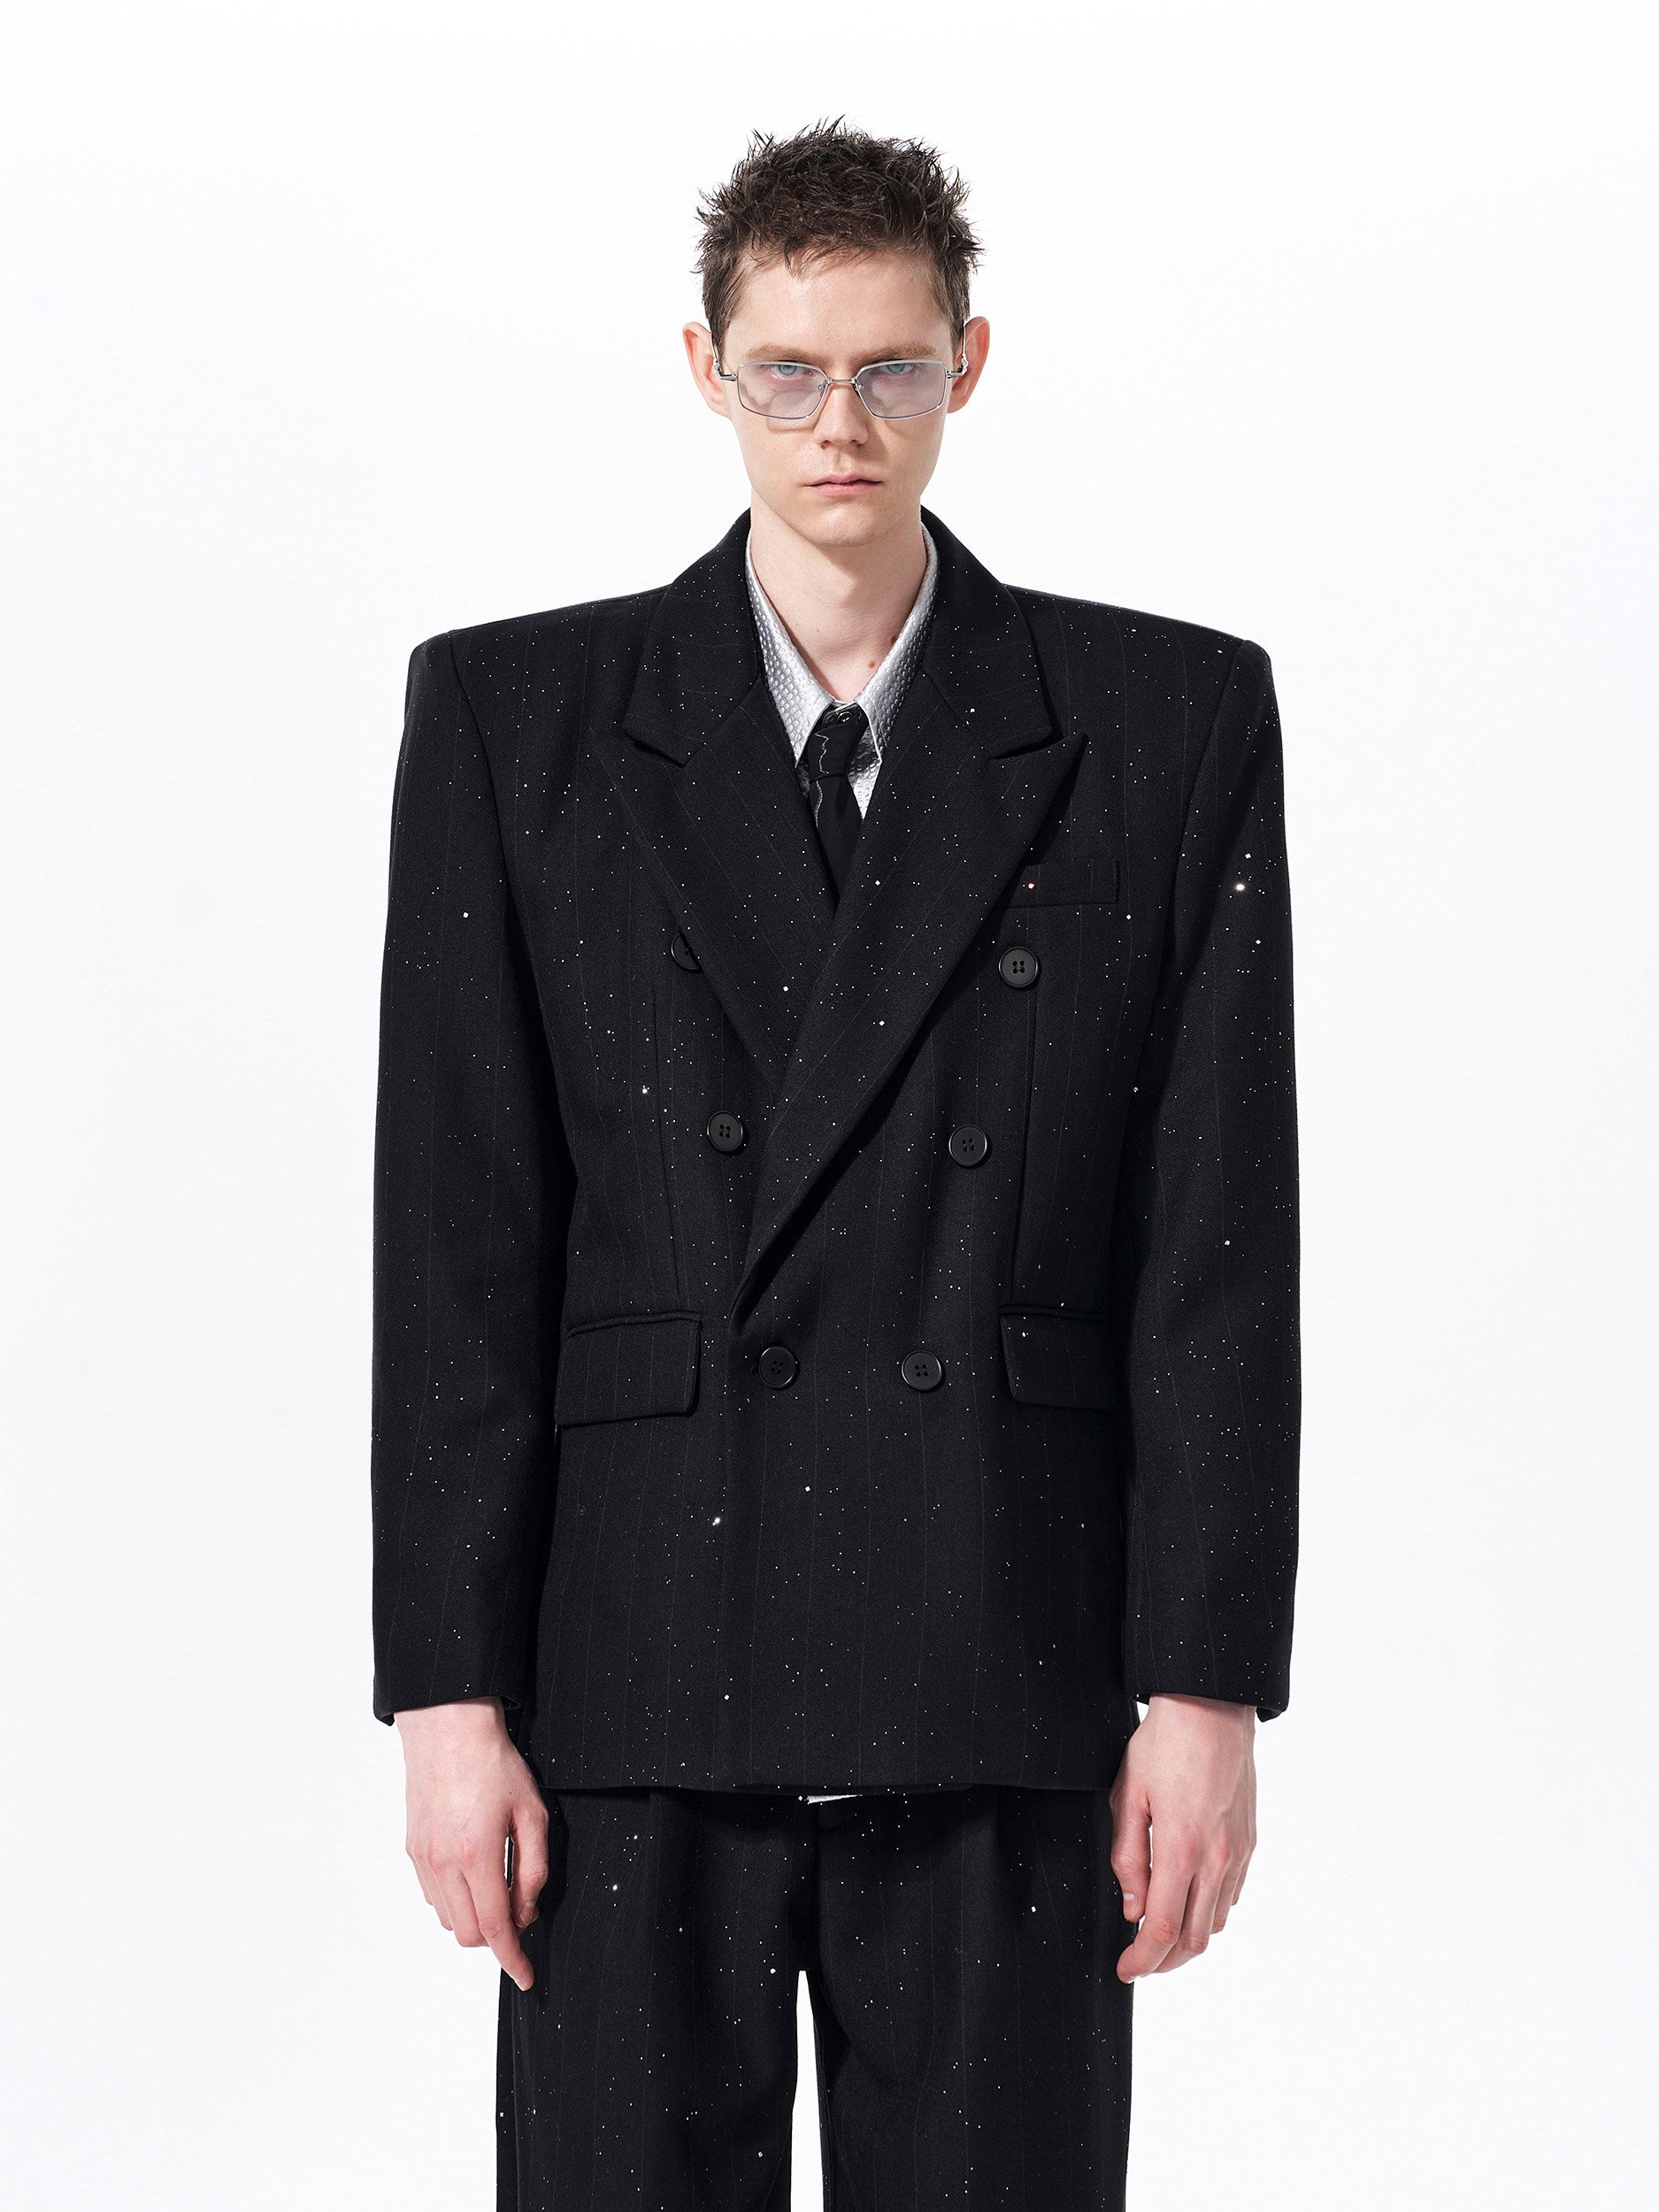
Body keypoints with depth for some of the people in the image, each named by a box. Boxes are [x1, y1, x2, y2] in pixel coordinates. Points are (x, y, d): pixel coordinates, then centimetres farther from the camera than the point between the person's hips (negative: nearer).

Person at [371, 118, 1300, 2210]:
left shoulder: (1174, 721, 6)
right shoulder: (512, 717, 7)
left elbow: (1225, 1237, 2)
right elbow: (456, 1239, 3)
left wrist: (1207, 1686, -3)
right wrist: (449, 1688, -3)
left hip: (1005, 1713, 0)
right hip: (632, 1685, 0)